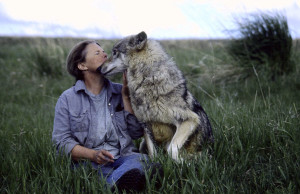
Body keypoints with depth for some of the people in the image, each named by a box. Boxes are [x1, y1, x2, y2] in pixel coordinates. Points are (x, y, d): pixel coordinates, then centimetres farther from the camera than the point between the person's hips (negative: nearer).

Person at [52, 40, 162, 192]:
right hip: (88, 161, -1)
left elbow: (137, 133, 7)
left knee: (139, 160, -33)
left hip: (124, 156, 1)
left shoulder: (119, 91, 13)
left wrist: (126, 96, 1)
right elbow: (62, 141, 0)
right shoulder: (67, 99, 7)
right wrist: (93, 155, -17)